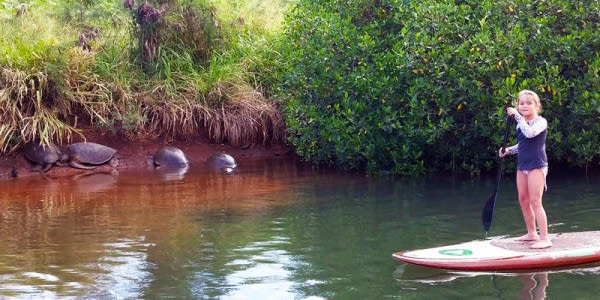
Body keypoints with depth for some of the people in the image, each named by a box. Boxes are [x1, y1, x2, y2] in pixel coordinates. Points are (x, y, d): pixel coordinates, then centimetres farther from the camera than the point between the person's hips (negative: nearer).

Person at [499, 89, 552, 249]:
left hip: (536, 165, -8)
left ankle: (544, 238, -11)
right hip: (522, 165, 8)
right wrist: (508, 150, 8)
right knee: (523, 200, 12)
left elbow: (529, 133, -32)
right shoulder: (520, 124, 10)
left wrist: (517, 116, -27)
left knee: (535, 202, -12)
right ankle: (531, 233, 26)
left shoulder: (541, 122, -11)